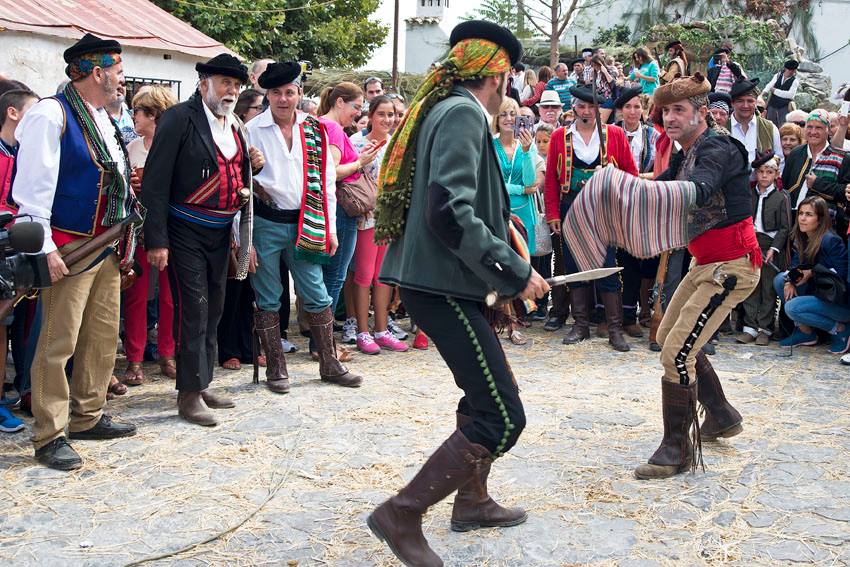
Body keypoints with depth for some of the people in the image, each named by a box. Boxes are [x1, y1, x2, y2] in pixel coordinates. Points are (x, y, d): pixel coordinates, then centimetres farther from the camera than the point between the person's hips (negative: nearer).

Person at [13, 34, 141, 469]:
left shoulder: (103, 119, 14)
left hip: (107, 247, 9)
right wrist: (45, 248, -19)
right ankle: (49, 438, 4)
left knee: (104, 335, 15)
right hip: (70, 248, -9)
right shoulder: (51, 115, -13)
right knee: (58, 343, -4)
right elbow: (34, 187, -16)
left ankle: (88, 418, 28)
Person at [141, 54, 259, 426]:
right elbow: (156, 182, -15)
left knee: (213, 311, 14)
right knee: (193, 310, -6)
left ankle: (202, 384, 27)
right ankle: (189, 395, 4)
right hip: (185, 234, -7)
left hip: (220, 234, 8)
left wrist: (253, 165, 4)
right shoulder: (180, 119, -11)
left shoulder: (235, 126, 12)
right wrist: (157, 240, -19)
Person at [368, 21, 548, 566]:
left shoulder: (442, 109, 17)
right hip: (444, 283, -11)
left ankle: (472, 501, 34)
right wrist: (515, 272, -21)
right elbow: (451, 210, -25)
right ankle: (402, 515, -5)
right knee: (502, 417, -10)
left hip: (440, 280, 11)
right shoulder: (464, 114, -14)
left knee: (489, 392, 23)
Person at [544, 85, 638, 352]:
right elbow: (552, 177, 5)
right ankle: (581, 324, 17)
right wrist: (553, 214, -1)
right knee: (575, 267, 7)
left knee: (607, 268, -4)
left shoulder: (614, 135, 2)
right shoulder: (560, 137, 4)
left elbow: (630, 173, 3)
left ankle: (615, 329, 3)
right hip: (571, 208, 2)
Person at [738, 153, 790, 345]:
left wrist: (773, 248, -11)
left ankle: (765, 329, 7)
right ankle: (750, 327, 8)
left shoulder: (781, 197, -1)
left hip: (771, 246, -3)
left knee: (769, 289, 1)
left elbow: (785, 227, -3)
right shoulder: (749, 195, 8)